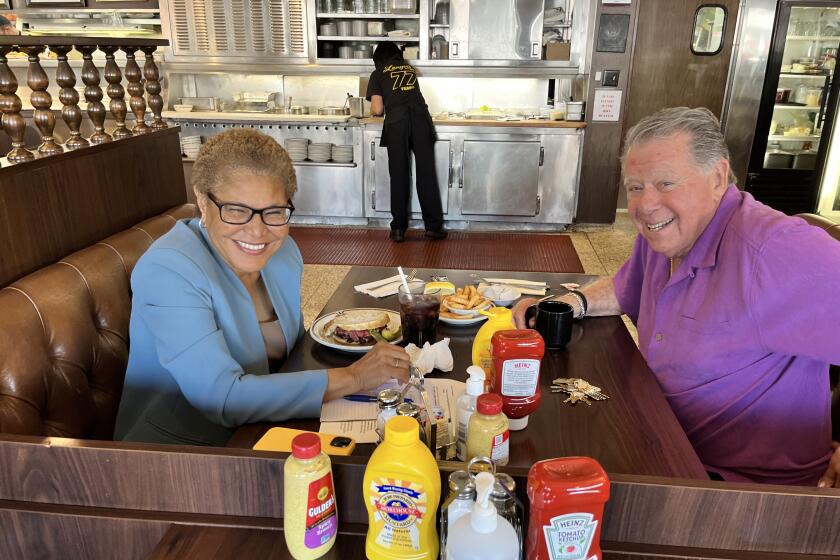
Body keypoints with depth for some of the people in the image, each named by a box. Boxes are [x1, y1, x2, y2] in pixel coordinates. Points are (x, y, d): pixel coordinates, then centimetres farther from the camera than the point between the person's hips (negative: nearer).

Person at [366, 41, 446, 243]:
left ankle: (398, 228, 7)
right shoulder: (410, 69, 24)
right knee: (426, 173, 3)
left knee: (398, 175, 3)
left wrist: (372, 109, 28)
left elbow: (377, 109, 6)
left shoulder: (378, 74, 13)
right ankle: (434, 226, 6)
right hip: (420, 118, 2)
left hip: (396, 122, -2)